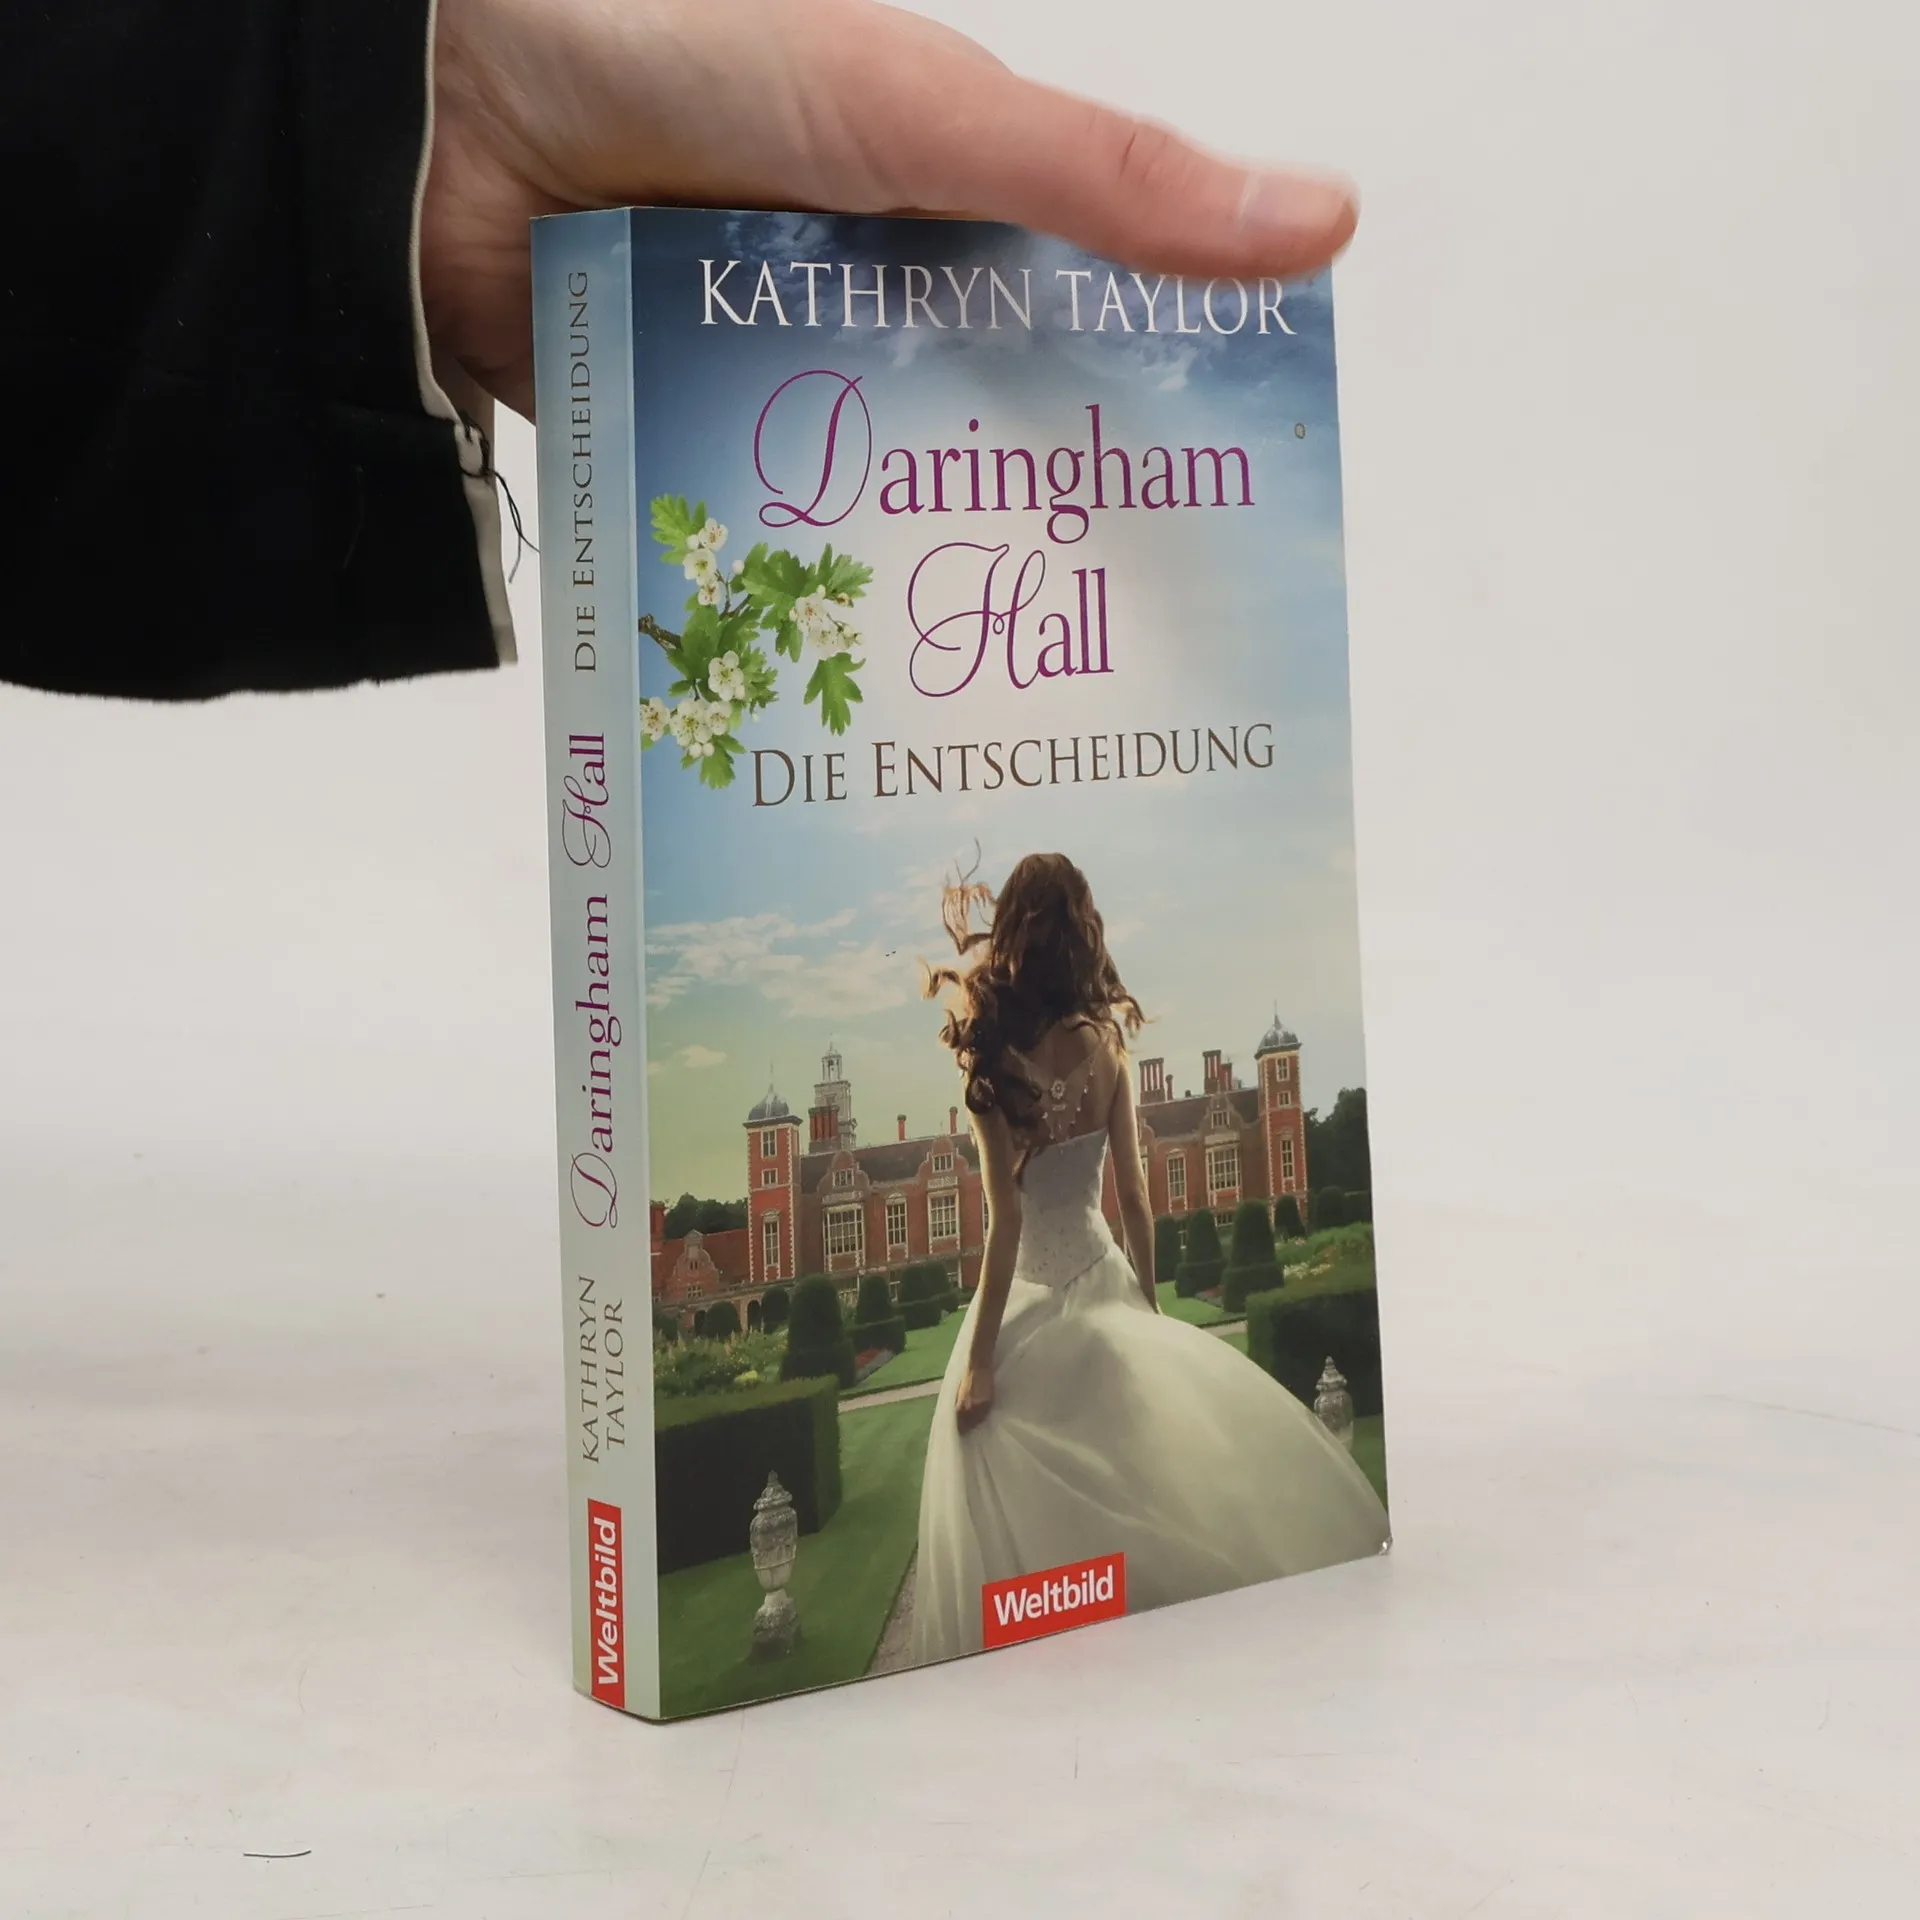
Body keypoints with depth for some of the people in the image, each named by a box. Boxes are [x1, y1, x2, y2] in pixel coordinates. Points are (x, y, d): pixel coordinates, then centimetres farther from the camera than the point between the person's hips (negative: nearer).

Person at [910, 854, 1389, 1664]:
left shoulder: (997, 1063, -17)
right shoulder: (1104, 1039, -2)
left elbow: (1006, 1219, -18)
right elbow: (1133, 1194, 3)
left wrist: (977, 1361, -15)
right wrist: (1148, 1304, 15)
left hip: (1032, 1300, -5)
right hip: (1102, 1281, 5)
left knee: (1021, 1518, 4)